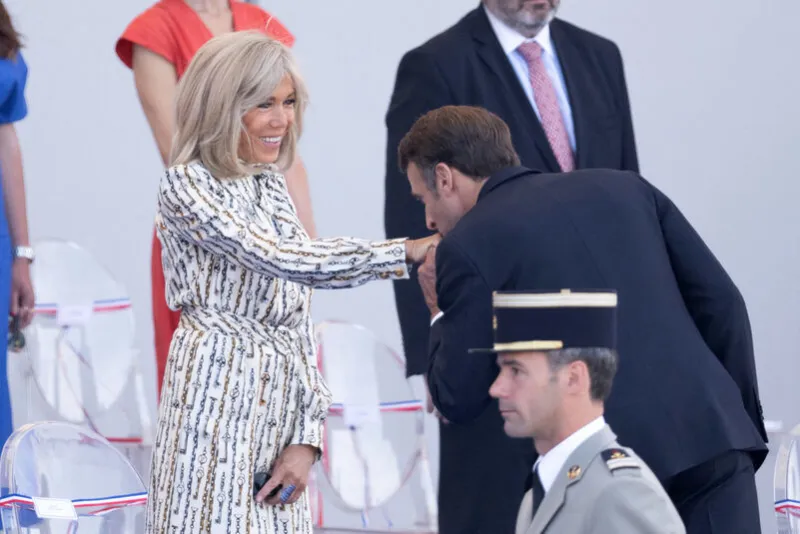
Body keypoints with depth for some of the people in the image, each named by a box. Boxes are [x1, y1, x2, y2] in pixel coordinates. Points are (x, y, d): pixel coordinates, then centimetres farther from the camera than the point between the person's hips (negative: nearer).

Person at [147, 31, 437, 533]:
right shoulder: (186, 186, -7)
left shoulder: (273, 189, 15)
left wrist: (307, 436, 4)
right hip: (218, 402, -7)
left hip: (281, 408, 7)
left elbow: (298, 323, 14)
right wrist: (408, 252, -21)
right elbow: (282, 259, -20)